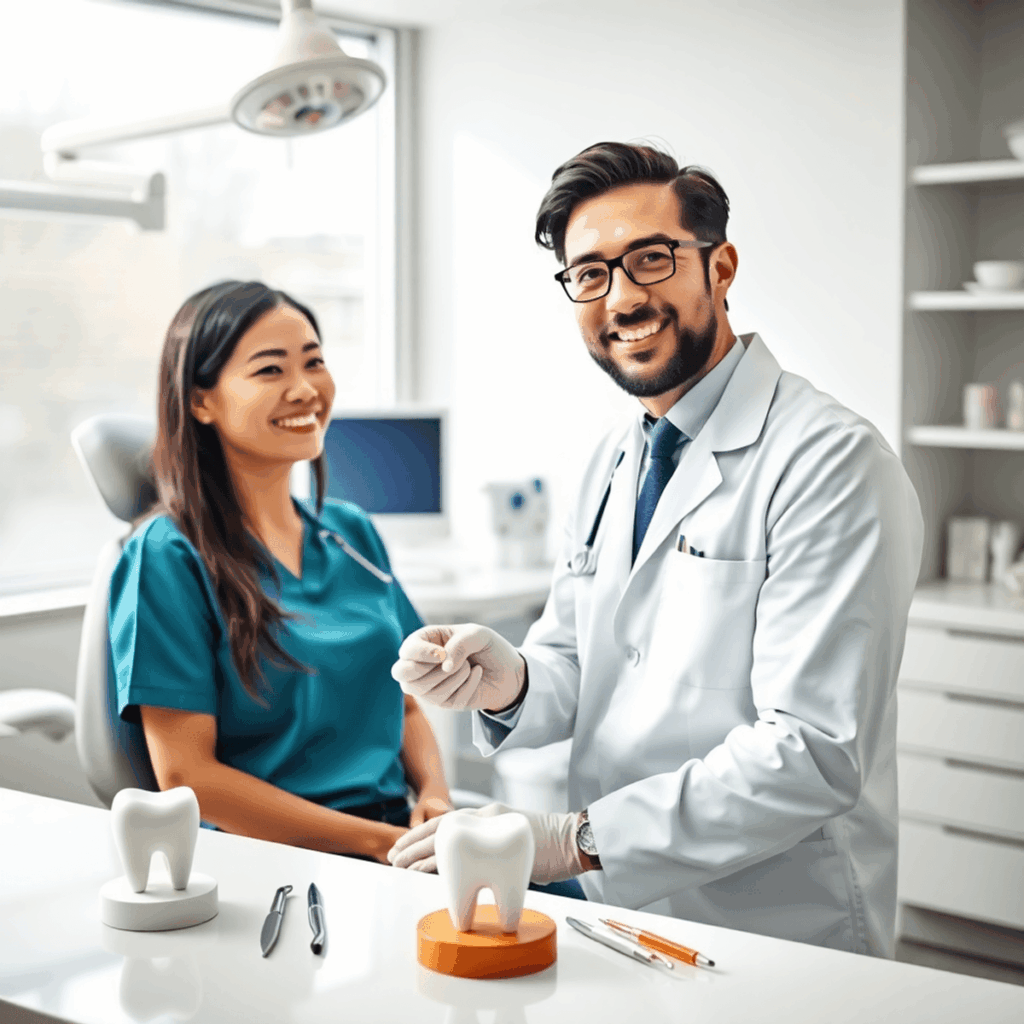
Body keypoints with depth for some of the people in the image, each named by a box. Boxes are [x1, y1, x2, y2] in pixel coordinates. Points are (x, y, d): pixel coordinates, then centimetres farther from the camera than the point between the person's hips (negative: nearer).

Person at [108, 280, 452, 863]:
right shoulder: (169, 557, -5)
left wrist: (435, 795, -2)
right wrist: (375, 840, -15)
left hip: (398, 838, 6)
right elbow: (185, 775, -9)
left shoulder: (352, 533, 14)